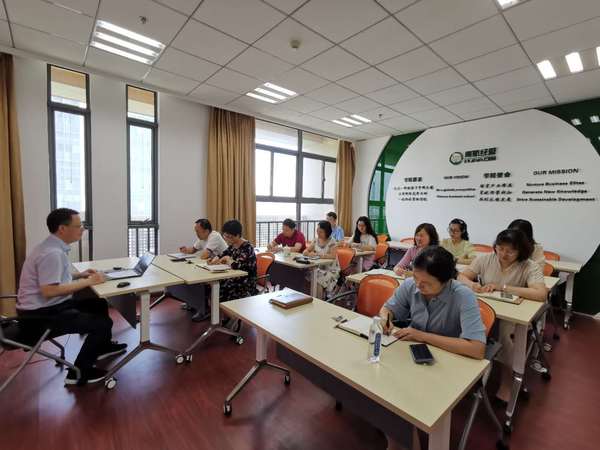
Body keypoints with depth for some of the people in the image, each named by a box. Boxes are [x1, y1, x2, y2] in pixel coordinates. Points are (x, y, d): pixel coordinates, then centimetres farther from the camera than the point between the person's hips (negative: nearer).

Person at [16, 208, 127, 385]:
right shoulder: (52, 253, -25)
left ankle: (103, 346, 35)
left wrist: (79, 275, 5)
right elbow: (49, 291, -32)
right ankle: (78, 373, 4)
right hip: (41, 315, -10)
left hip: (50, 306, 10)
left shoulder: (54, 247, 6)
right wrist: (87, 282, -24)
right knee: (103, 323, -13)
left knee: (98, 304, 16)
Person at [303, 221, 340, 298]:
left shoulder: (332, 241, -12)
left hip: (331, 270, -5)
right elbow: (305, 251, 6)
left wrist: (317, 254, -31)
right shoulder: (316, 240, 4)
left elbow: (333, 256, -26)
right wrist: (309, 253, -18)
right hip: (319, 268, 5)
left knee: (317, 281, -27)